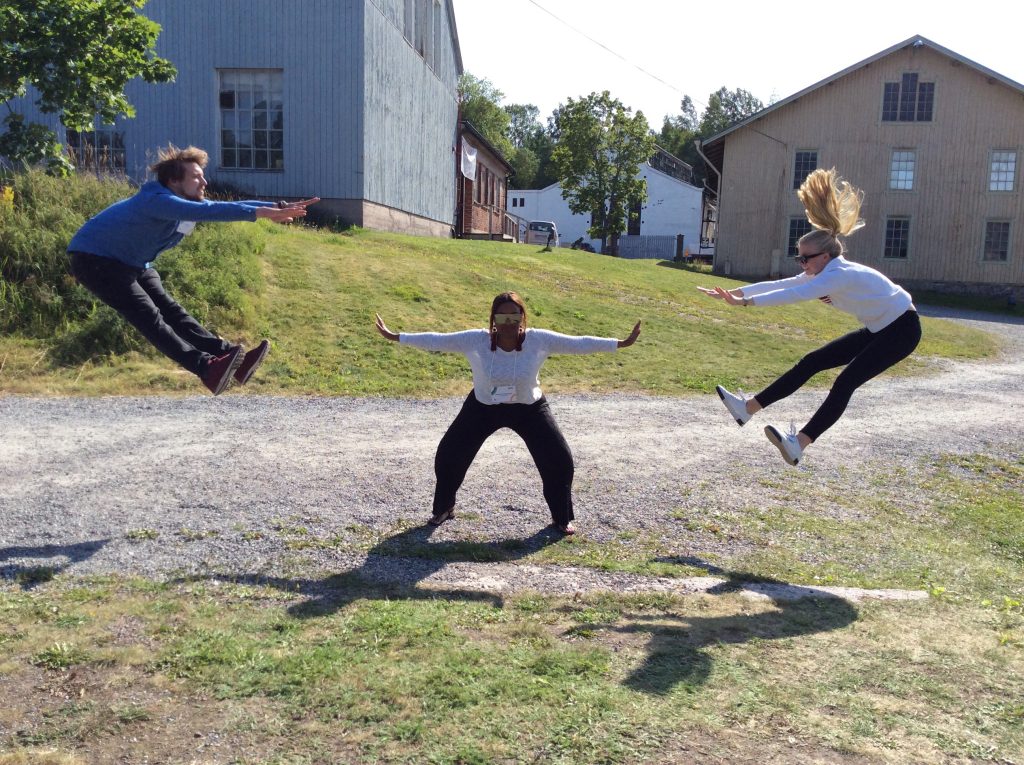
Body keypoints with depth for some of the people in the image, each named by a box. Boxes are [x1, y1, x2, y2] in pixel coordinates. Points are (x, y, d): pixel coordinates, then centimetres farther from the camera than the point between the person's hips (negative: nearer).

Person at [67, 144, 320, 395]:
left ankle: (233, 360, -16)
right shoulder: (157, 200, -30)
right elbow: (204, 211, -44)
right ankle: (207, 369, -36)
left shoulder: (189, 201, 0)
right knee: (149, 316, -21)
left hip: (131, 264, 9)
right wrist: (258, 212, -50)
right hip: (94, 260, -9)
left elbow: (229, 205, -9)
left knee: (171, 311, -4)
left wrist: (278, 207, -22)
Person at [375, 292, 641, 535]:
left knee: (559, 459, -7)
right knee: (448, 454, 0)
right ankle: (444, 508, 27)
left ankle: (562, 518, 17)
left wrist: (620, 344, -19)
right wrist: (396, 337, -17)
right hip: (483, 407, 1)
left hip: (529, 408, 0)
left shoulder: (539, 340, -24)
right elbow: (436, 340, -17)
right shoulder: (475, 340, -24)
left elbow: (579, 343, -18)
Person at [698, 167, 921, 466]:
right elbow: (779, 284, -8)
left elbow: (796, 295, -40)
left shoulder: (842, 274, -29)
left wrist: (746, 302, -43)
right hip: (877, 331, 9)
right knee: (811, 362, 1)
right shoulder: (825, 274, -1)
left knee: (846, 380, -25)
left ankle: (799, 445, -33)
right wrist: (735, 291, -18)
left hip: (902, 330, -9)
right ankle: (748, 408, 2)